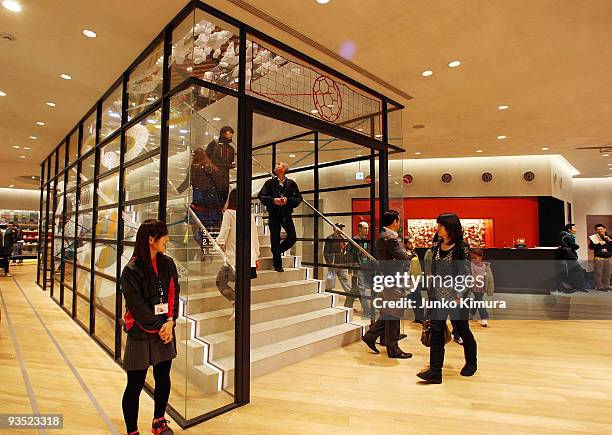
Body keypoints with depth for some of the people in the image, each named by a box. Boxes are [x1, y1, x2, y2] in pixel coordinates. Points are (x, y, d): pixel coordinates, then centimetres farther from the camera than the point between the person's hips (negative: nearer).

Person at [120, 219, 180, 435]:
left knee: (163, 378, 16)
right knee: (135, 385, 8)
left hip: (165, 332, 5)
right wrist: (158, 327, -12)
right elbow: (136, 305, -14)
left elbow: (173, 294, 2)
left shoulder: (168, 264, 2)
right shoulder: (132, 270, -13)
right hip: (141, 334, -5)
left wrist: (170, 321, -10)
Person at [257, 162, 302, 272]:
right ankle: (277, 265, 13)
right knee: (275, 239, 1)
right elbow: (261, 196, 2)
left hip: (286, 214, 1)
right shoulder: (270, 183, 5)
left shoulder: (291, 183, 5)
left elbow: (299, 199, 4)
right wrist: (273, 200, -13)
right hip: (273, 214, -1)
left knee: (292, 237, -4)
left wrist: (288, 200, -13)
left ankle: (278, 251, 24)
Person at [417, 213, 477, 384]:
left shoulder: (461, 247, -10)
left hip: (455, 295, -5)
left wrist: (459, 296, -16)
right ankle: (435, 371, 3)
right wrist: (431, 292, 13)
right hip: (438, 295, 5)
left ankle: (471, 363, 38)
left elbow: (466, 273, -11)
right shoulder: (437, 246, 7)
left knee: (462, 329, 13)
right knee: (436, 331, 0)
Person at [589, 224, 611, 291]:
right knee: (599, 273, -4)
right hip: (598, 258, -4)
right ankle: (599, 286, 1)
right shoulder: (594, 238, -1)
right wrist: (599, 244, -19)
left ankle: (606, 285, 18)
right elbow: (591, 246, -10)